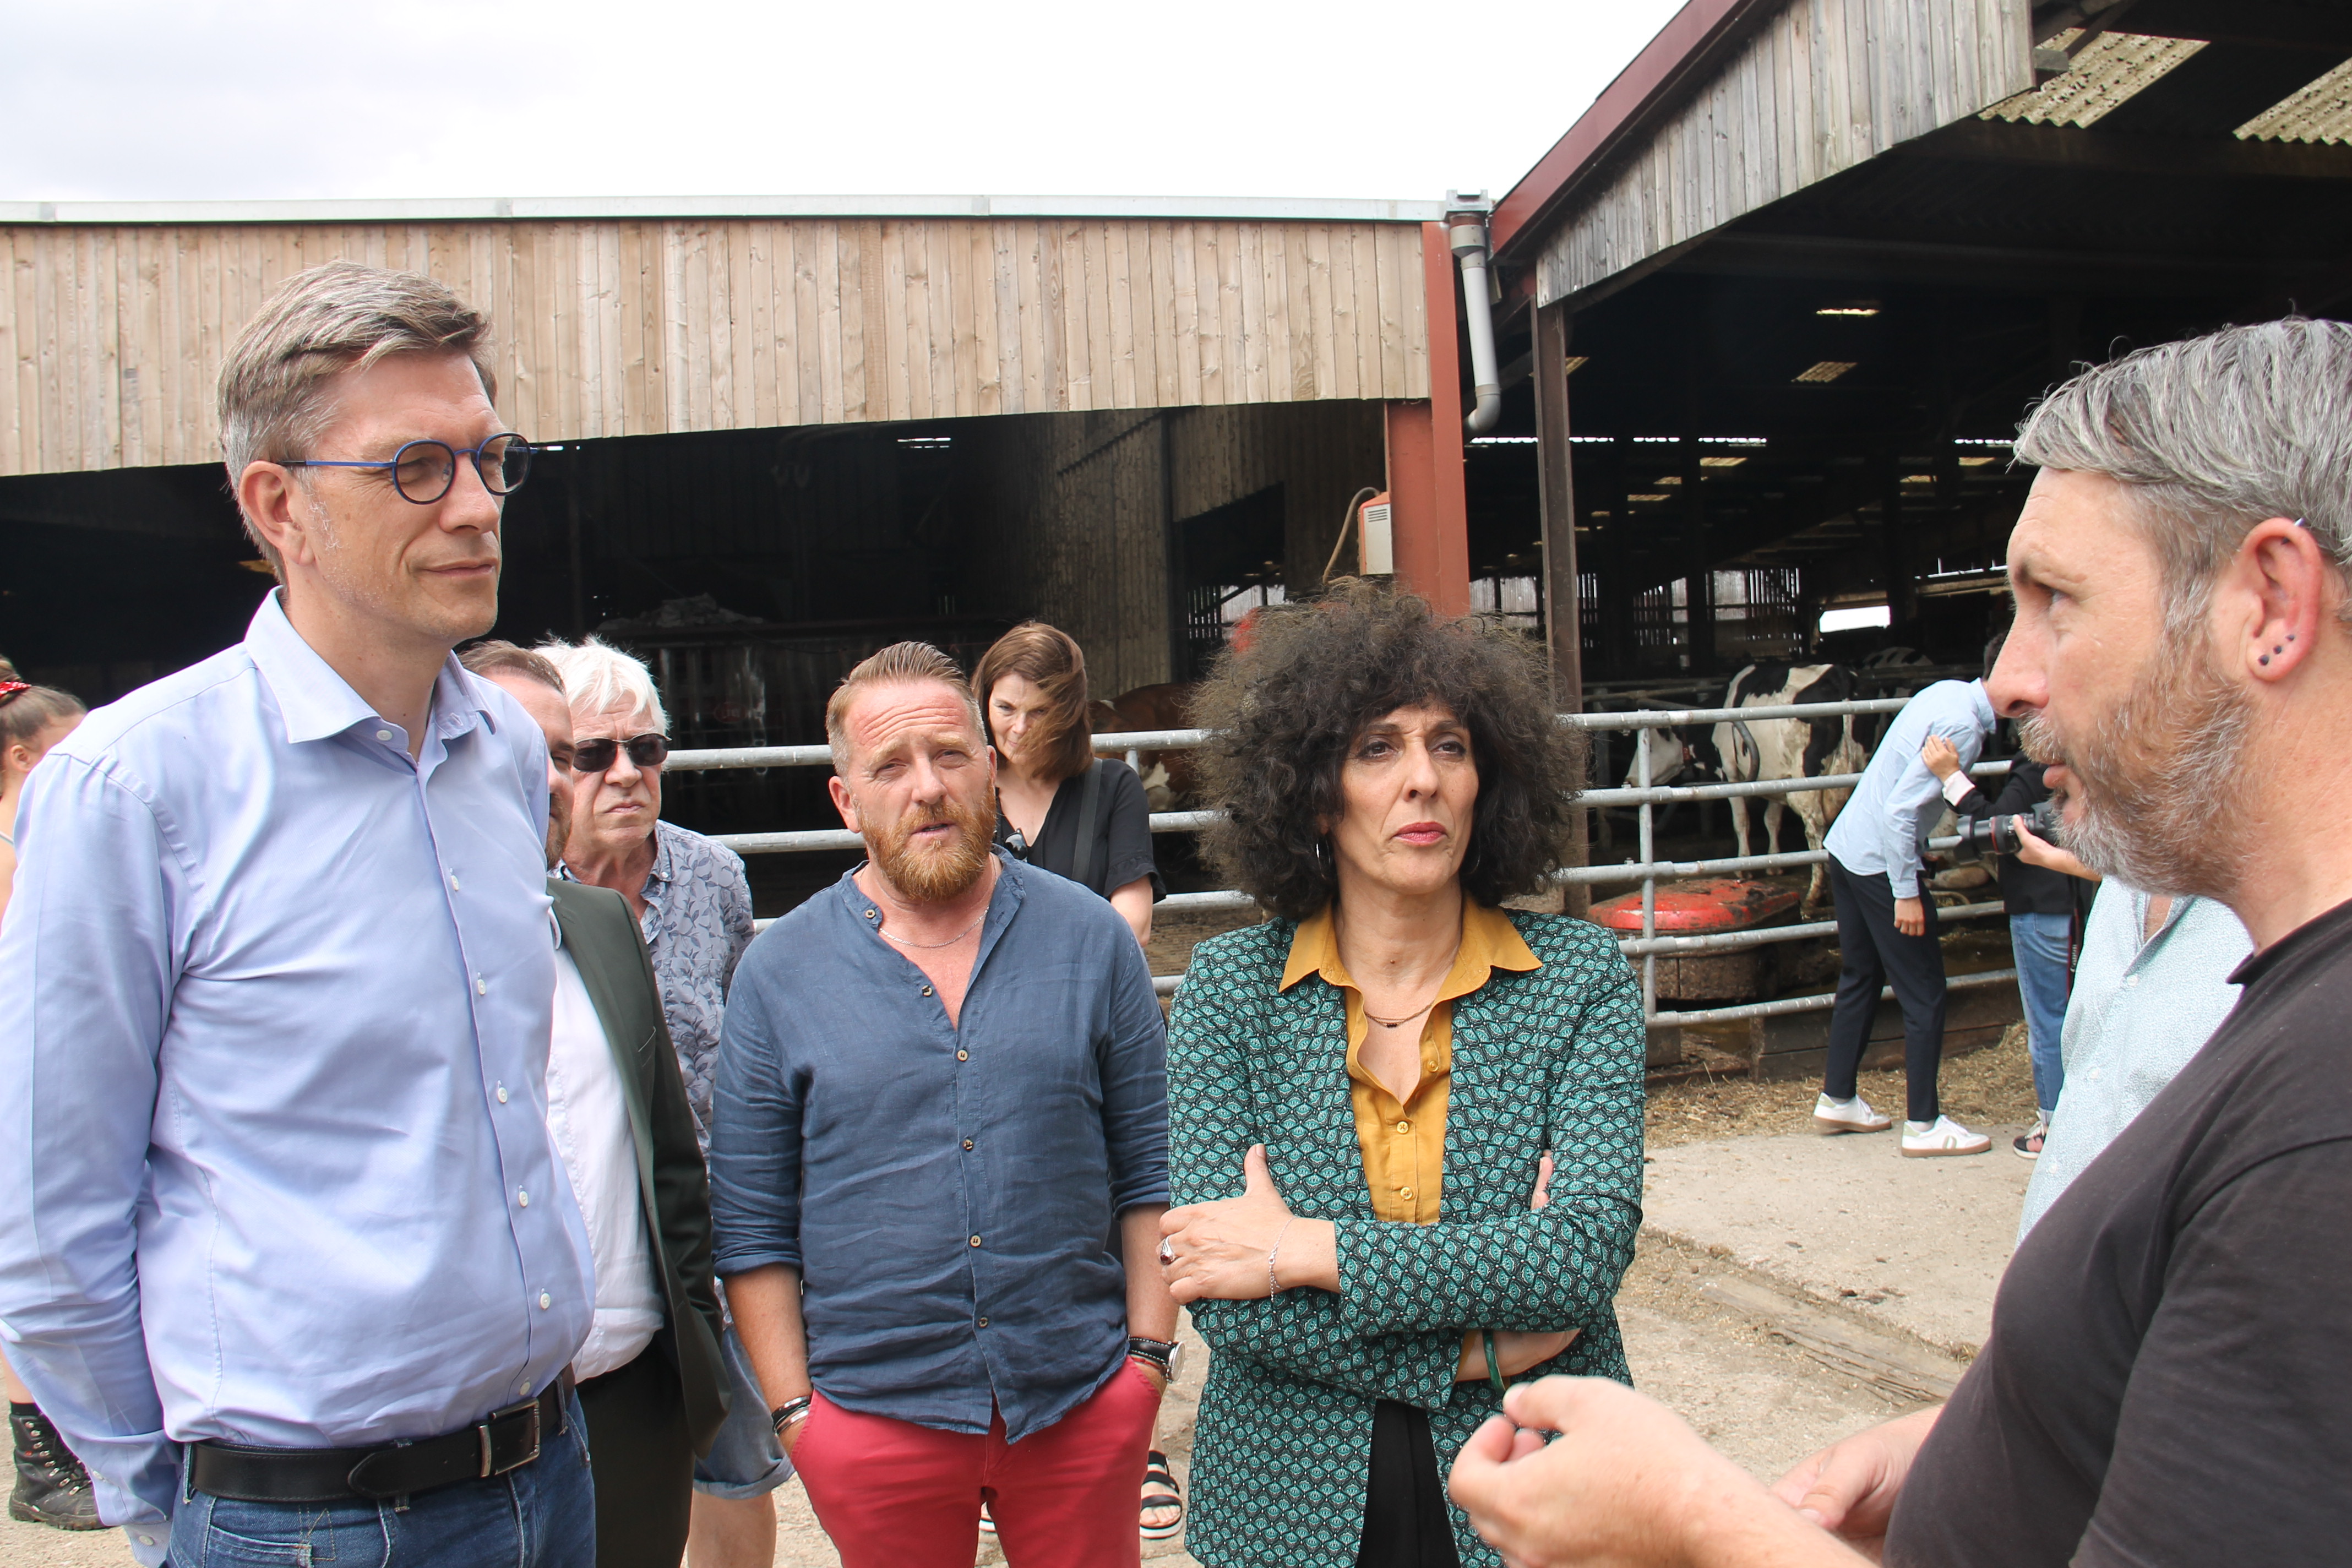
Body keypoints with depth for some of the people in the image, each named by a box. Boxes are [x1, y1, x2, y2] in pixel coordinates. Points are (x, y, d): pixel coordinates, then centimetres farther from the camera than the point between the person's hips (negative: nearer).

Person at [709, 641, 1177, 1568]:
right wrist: (794, 1411, -2)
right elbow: (752, 1222, 1)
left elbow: (1149, 1170, 3)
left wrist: (1149, 1352, -1)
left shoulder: (1091, 939, 0)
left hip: (1082, 1402, 1)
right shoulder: (778, 973, -2)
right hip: (876, 1414, 0)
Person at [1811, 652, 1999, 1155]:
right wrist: (1907, 893, -20)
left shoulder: (1948, 693, 6)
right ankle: (1924, 1123, 10)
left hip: (1846, 845, 9)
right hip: (1880, 862, -9)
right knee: (1924, 992, 2)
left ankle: (1837, 1099, 29)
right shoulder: (1963, 726, -21)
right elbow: (1902, 810, -24)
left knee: (1861, 978, 19)